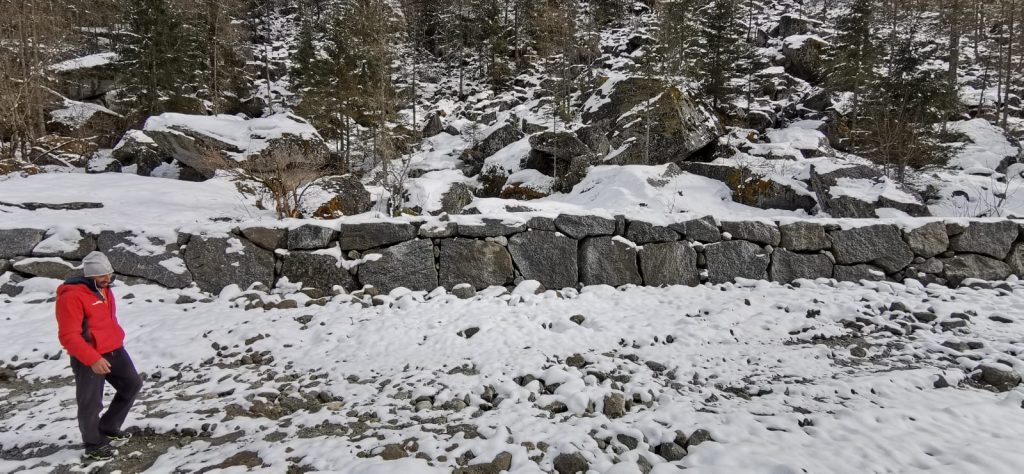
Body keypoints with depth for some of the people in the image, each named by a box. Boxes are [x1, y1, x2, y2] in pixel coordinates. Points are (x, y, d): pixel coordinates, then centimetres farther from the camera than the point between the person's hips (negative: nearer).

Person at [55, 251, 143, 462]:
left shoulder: (103, 289, 7)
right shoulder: (71, 296, -21)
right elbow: (68, 336, -23)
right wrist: (93, 359, -27)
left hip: (114, 351, 9)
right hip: (88, 359, -9)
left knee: (132, 384, 16)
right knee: (91, 403, 4)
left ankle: (108, 428, 32)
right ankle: (93, 445, 24)